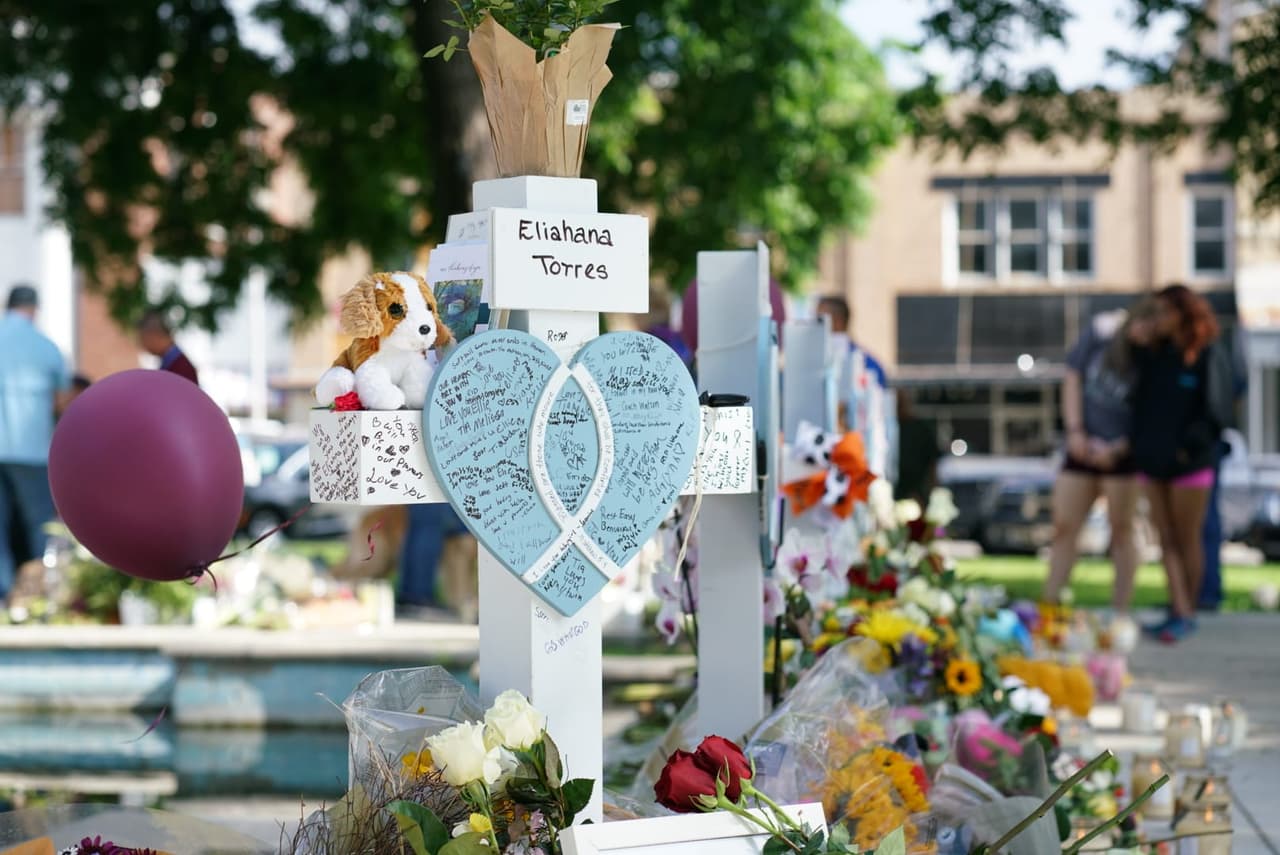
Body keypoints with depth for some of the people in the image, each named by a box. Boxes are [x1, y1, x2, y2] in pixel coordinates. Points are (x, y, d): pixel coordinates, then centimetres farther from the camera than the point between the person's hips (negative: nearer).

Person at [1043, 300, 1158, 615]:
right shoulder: (1102, 329, -6)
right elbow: (1073, 378, 3)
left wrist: (1117, 449, -17)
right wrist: (1075, 430, -3)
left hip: (1123, 451, -4)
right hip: (1085, 445, 4)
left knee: (1121, 529, 2)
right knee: (1064, 525, 6)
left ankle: (1120, 610, 10)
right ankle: (1049, 603, 13)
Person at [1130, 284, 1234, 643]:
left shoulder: (1209, 358, -9)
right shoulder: (1153, 355, 8)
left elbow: (1216, 412, -11)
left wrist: (1190, 447, -15)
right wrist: (1137, 443, 6)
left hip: (1190, 464, -6)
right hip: (1153, 463, 6)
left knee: (1187, 540, 2)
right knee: (1167, 541, 4)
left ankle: (1187, 615, 11)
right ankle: (1179, 611, 6)